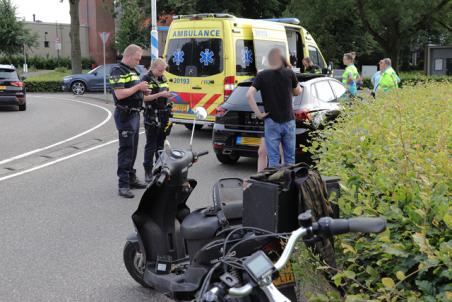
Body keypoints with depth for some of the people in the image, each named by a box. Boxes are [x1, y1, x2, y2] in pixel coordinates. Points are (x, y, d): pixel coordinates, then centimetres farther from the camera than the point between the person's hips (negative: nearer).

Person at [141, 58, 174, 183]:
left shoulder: (163, 79, 14)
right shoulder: (146, 79, -6)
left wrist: (168, 96, 7)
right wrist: (160, 94, -22)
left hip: (163, 115, 6)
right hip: (151, 115, -6)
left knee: (161, 144, 13)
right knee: (150, 145, -4)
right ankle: (148, 172, 1)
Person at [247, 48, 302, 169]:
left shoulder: (262, 75, -6)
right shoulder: (289, 73, -3)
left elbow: (249, 95, -16)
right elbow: (297, 92, 11)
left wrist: (258, 113, -11)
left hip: (271, 122, -1)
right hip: (288, 120, 2)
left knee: (273, 158, 4)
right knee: (290, 157, 13)